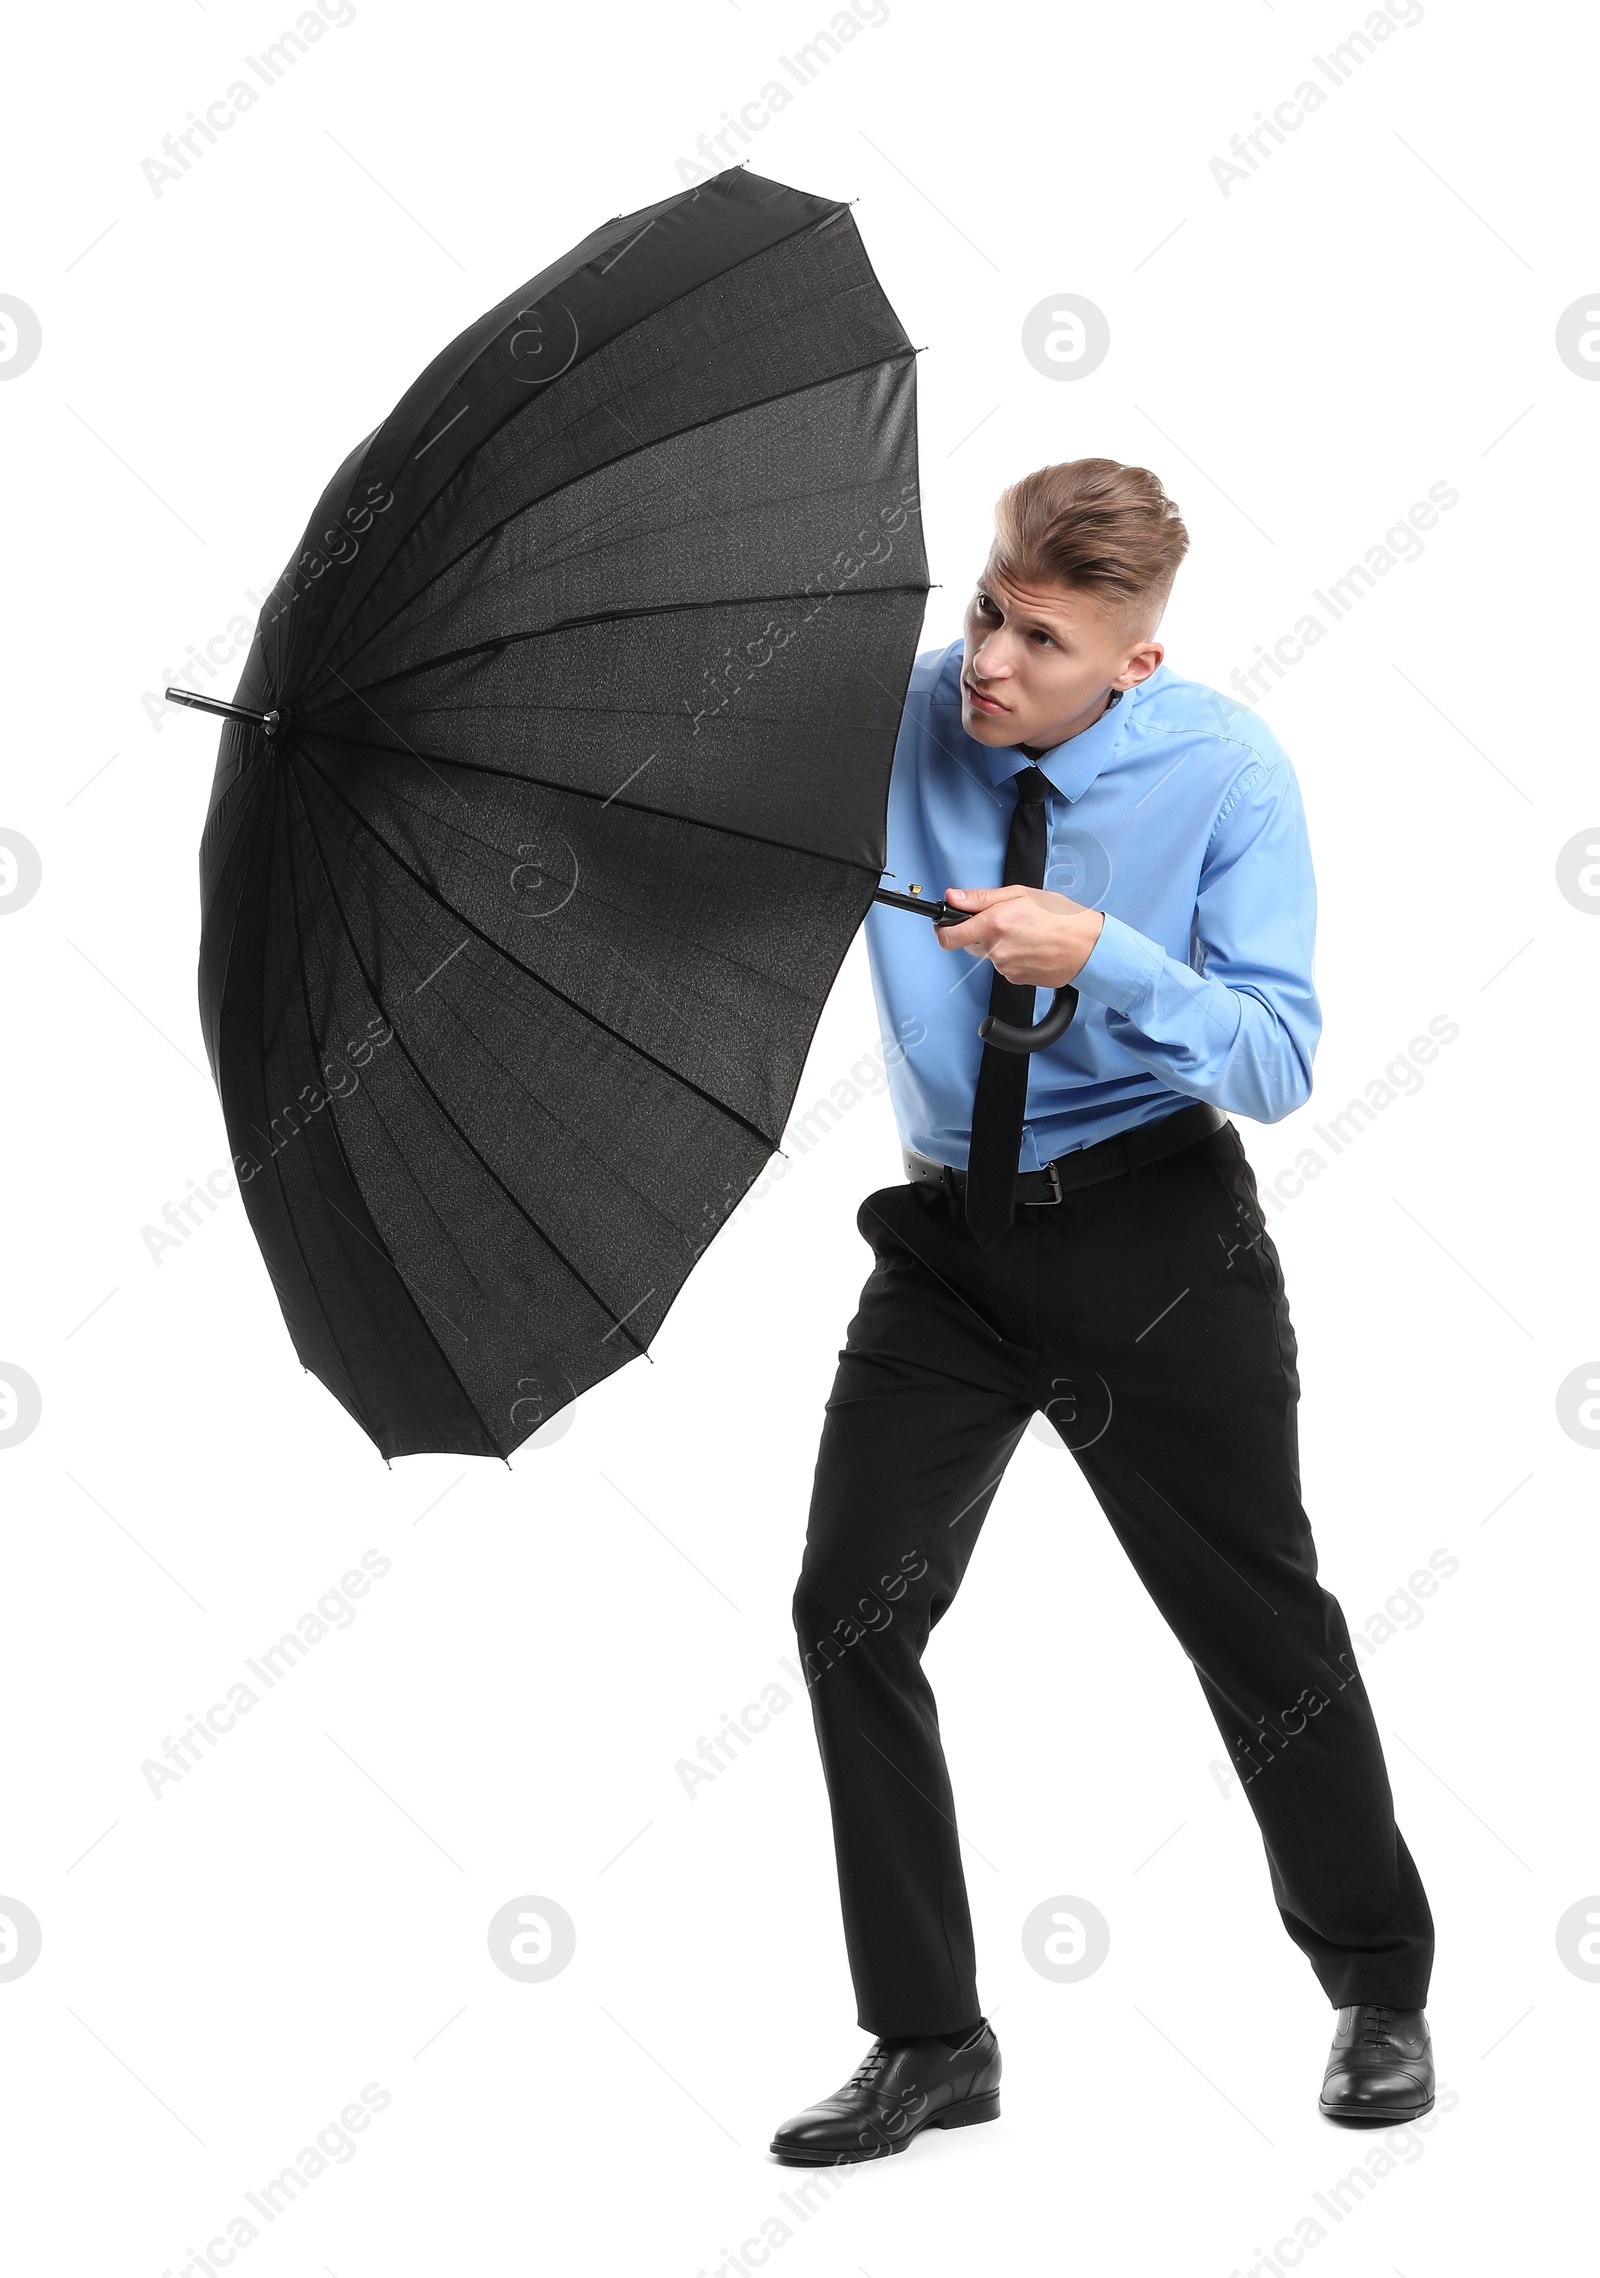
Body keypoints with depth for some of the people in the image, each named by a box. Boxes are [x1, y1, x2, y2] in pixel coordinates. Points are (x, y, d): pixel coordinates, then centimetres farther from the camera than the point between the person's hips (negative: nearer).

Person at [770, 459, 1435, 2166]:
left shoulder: (1225, 770, -12)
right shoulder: (894, 718, -7)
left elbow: (1279, 1061, -17)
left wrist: (1102, 956, -33)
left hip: (1157, 1240, -2)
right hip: (948, 1240, 3)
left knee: (1258, 1623, 6)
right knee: (851, 1613, -4)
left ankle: (1379, 1989, 30)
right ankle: (928, 2041, 10)